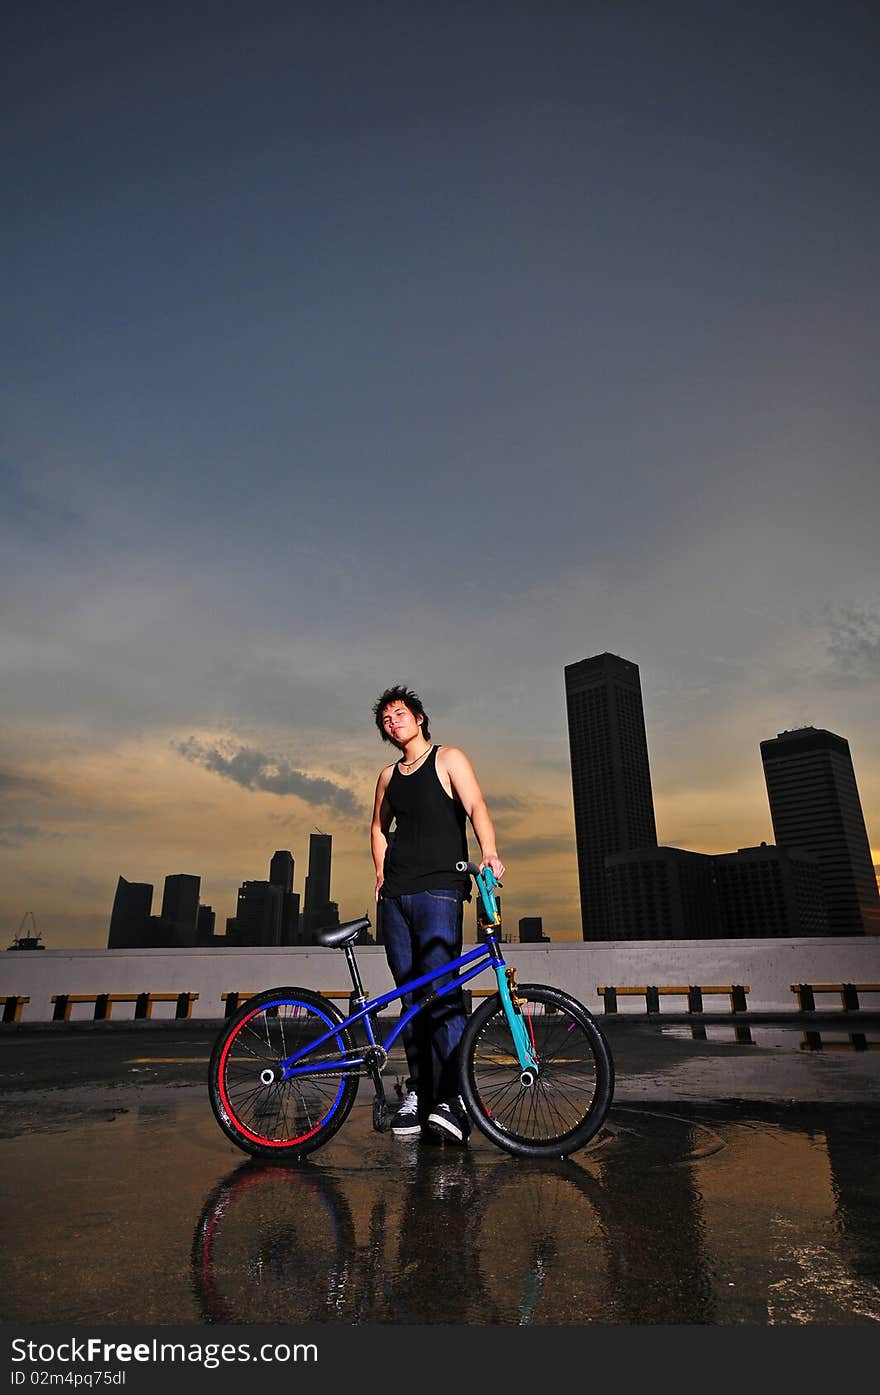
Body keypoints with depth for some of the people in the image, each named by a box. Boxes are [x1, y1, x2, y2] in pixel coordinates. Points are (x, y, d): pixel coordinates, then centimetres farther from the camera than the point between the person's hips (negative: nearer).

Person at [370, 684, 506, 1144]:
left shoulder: (449, 758, 4)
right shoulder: (388, 776, 19)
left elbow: (476, 806, -11)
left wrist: (488, 852, -29)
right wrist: (381, 873, 15)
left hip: (439, 889, -5)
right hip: (395, 896, 5)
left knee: (441, 989, -16)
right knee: (410, 994, 6)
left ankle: (452, 1099, -16)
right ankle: (418, 1092, 14)